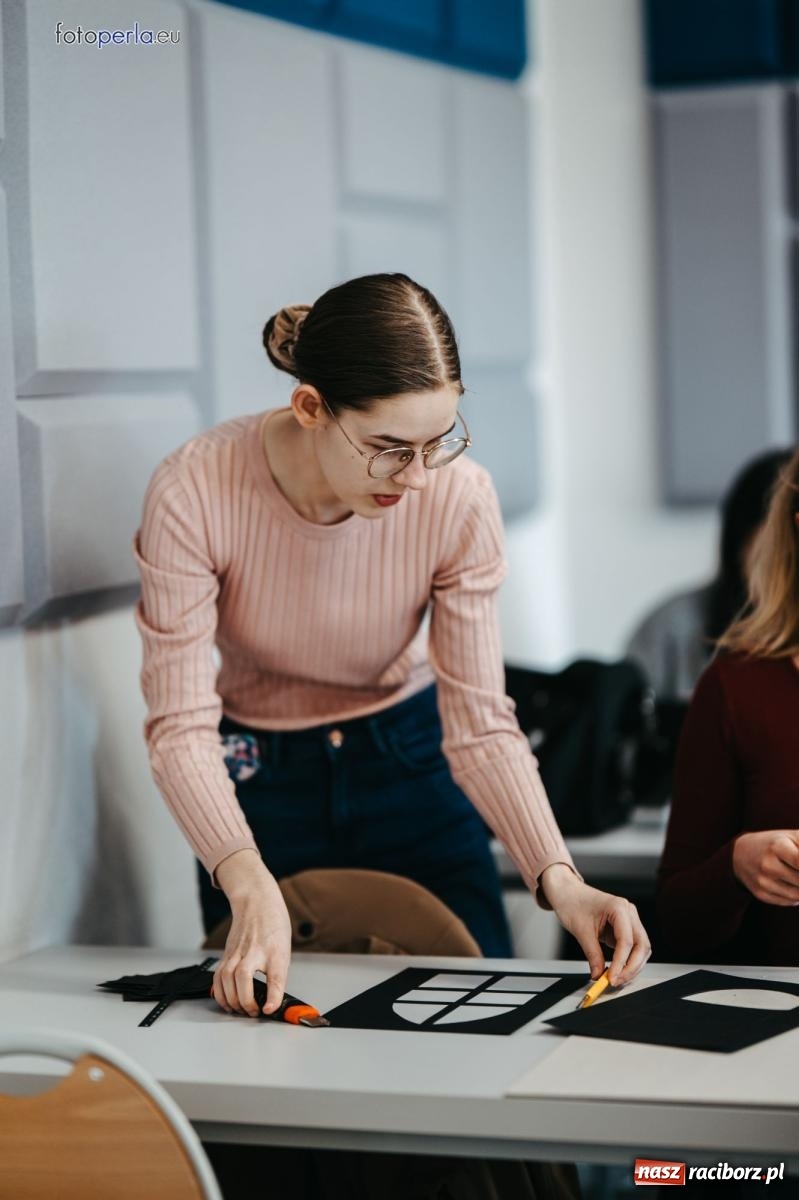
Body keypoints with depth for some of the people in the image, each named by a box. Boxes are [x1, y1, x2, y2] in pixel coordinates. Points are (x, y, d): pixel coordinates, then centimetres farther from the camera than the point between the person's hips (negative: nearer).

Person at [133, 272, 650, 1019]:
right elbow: (181, 725, -27)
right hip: (257, 780, -1)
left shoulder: (459, 498, -24)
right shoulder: (193, 494, -29)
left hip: (411, 761, 1)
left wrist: (559, 880, -35)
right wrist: (250, 887, -44)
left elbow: (479, 723, -19)